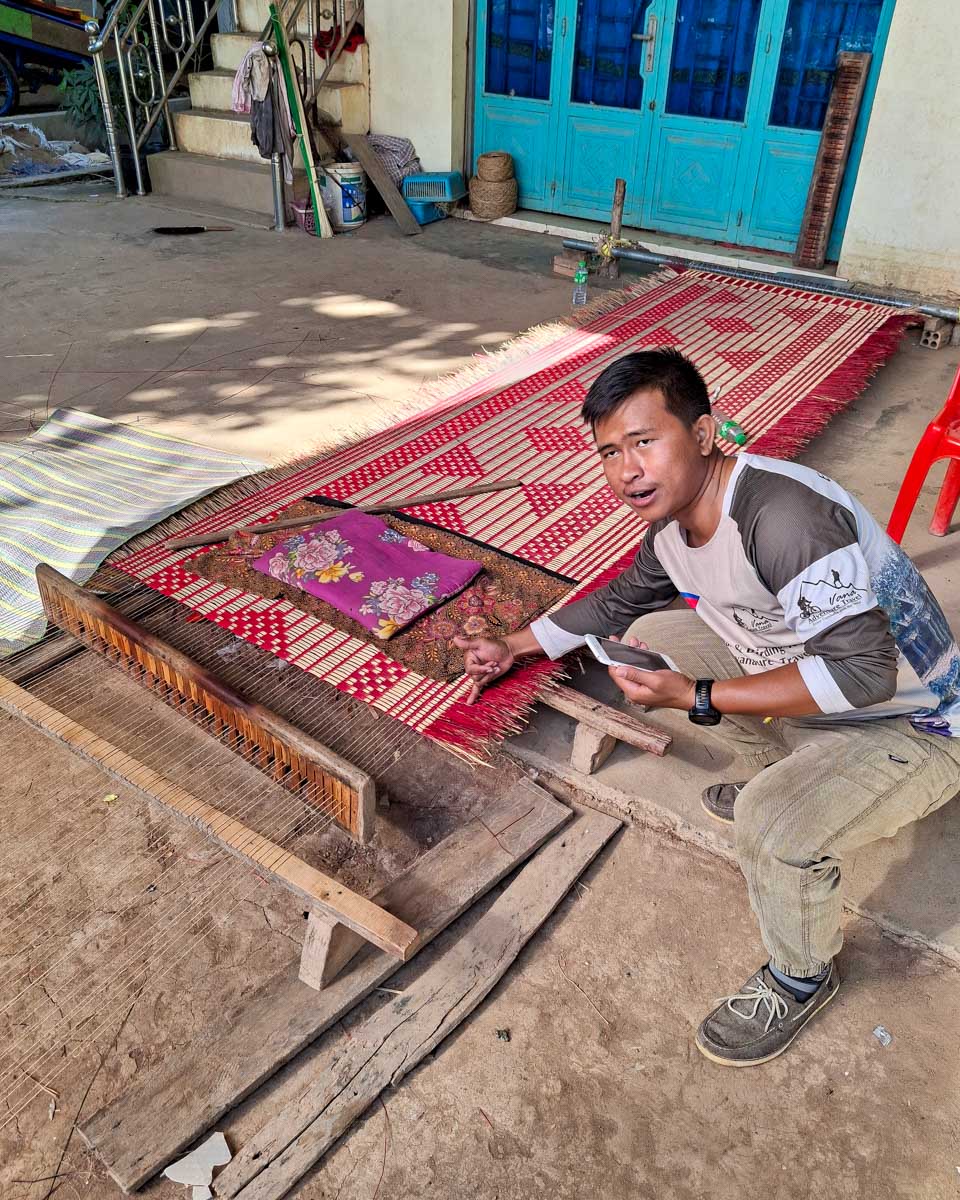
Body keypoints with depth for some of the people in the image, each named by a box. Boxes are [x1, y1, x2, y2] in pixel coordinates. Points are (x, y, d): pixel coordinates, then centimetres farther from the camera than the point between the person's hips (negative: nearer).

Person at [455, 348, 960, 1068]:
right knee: (653, 634, 9)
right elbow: (619, 601, 14)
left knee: (771, 824, -33)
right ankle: (785, 772, 22)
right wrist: (514, 647, 12)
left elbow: (862, 671, -34)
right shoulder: (674, 523, -5)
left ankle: (803, 979, 2)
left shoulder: (783, 517, -33)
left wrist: (695, 698, -30)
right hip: (807, 678, 8)